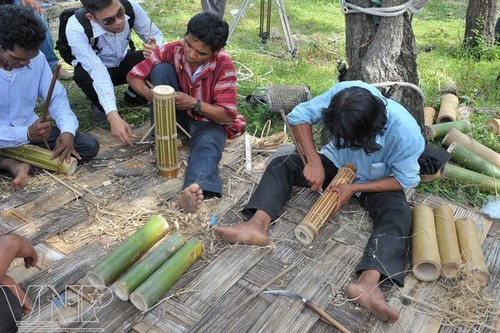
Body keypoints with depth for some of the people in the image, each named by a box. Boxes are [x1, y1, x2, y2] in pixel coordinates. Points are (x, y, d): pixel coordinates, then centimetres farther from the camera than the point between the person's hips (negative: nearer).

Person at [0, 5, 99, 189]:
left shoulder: (36, 58, -11)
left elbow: (57, 97, -3)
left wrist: (68, 130, -21)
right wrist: (26, 134, -39)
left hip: (31, 131, 4)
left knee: (89, 146, -14)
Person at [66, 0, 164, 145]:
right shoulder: (76, 29, -36)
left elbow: (156, 35, -14)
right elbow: (97, 70, -43)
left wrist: (157, 49, -39)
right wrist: (113, 116, -54)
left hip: (122, 62, 3)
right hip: (93, 71, -3)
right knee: (84, 75, -38)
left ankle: (134, 96, 6)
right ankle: (99, 104, -2)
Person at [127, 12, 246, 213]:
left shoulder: (224, 65, -23)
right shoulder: (172, 51, -16)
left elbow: (227, 115, -22)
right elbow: (133, 76, -9)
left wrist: (195, 103, -35)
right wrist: (152, 95, -30)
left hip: (209, 121, -3)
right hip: (177, 117, 3)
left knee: (208, 144, -38)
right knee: (161, 69, -21)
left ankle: (194, 190, -68)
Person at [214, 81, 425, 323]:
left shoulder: (405, 132, -34)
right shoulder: (343, 93, -31)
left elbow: (406, 180, -19)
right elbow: (299, 116, -20)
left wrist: (355, 188, -26)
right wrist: (314, 161, -28)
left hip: (377, 182, -2)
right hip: (335, 164, 3)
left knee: (398, 215, -33)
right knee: (282, 165, -18)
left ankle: (367, 283, -53)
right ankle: (257, 226, -37)